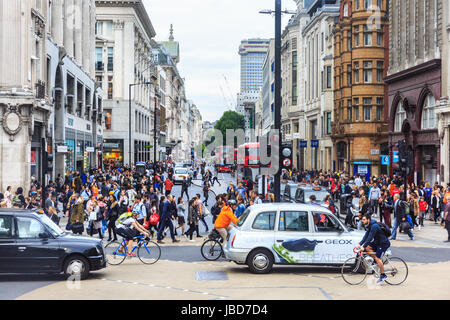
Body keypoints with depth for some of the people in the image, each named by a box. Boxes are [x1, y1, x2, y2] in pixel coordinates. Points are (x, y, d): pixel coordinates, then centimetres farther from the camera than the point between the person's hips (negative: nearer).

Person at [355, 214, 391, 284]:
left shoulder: (374, 226, -24)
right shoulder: (369, 226, 6)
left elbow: (370, 237, -28)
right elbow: (366, 236, 8)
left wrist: (363, 247, -29)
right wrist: (360, 244, -1)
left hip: (384, 243, -9)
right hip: (377, 242, 9)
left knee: (377, 258, -12)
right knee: (367, 247, -4)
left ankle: (383, 275, -3)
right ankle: (376, 261, 9)